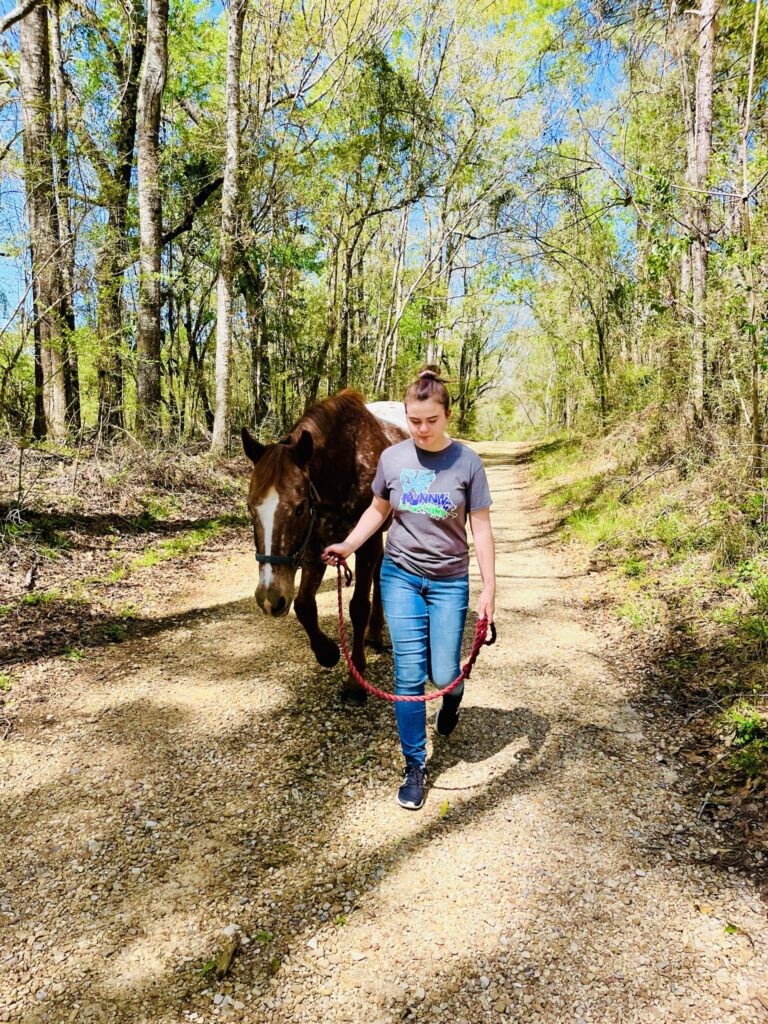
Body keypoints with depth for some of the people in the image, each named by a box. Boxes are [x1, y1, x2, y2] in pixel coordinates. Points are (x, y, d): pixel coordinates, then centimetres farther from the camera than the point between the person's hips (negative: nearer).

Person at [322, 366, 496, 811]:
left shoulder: (467, 462, -10)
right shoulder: (392, 458, -4)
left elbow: (481, 529, -7)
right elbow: (378, 510, 11)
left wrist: (489, 589, -10)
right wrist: (348, 545, -3)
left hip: (449, 581, -1)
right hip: (401, 575, 1)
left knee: (443, 674, 2)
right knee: (409, 675, 1)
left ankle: (453, 693, 42)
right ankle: (415, 767, 18)